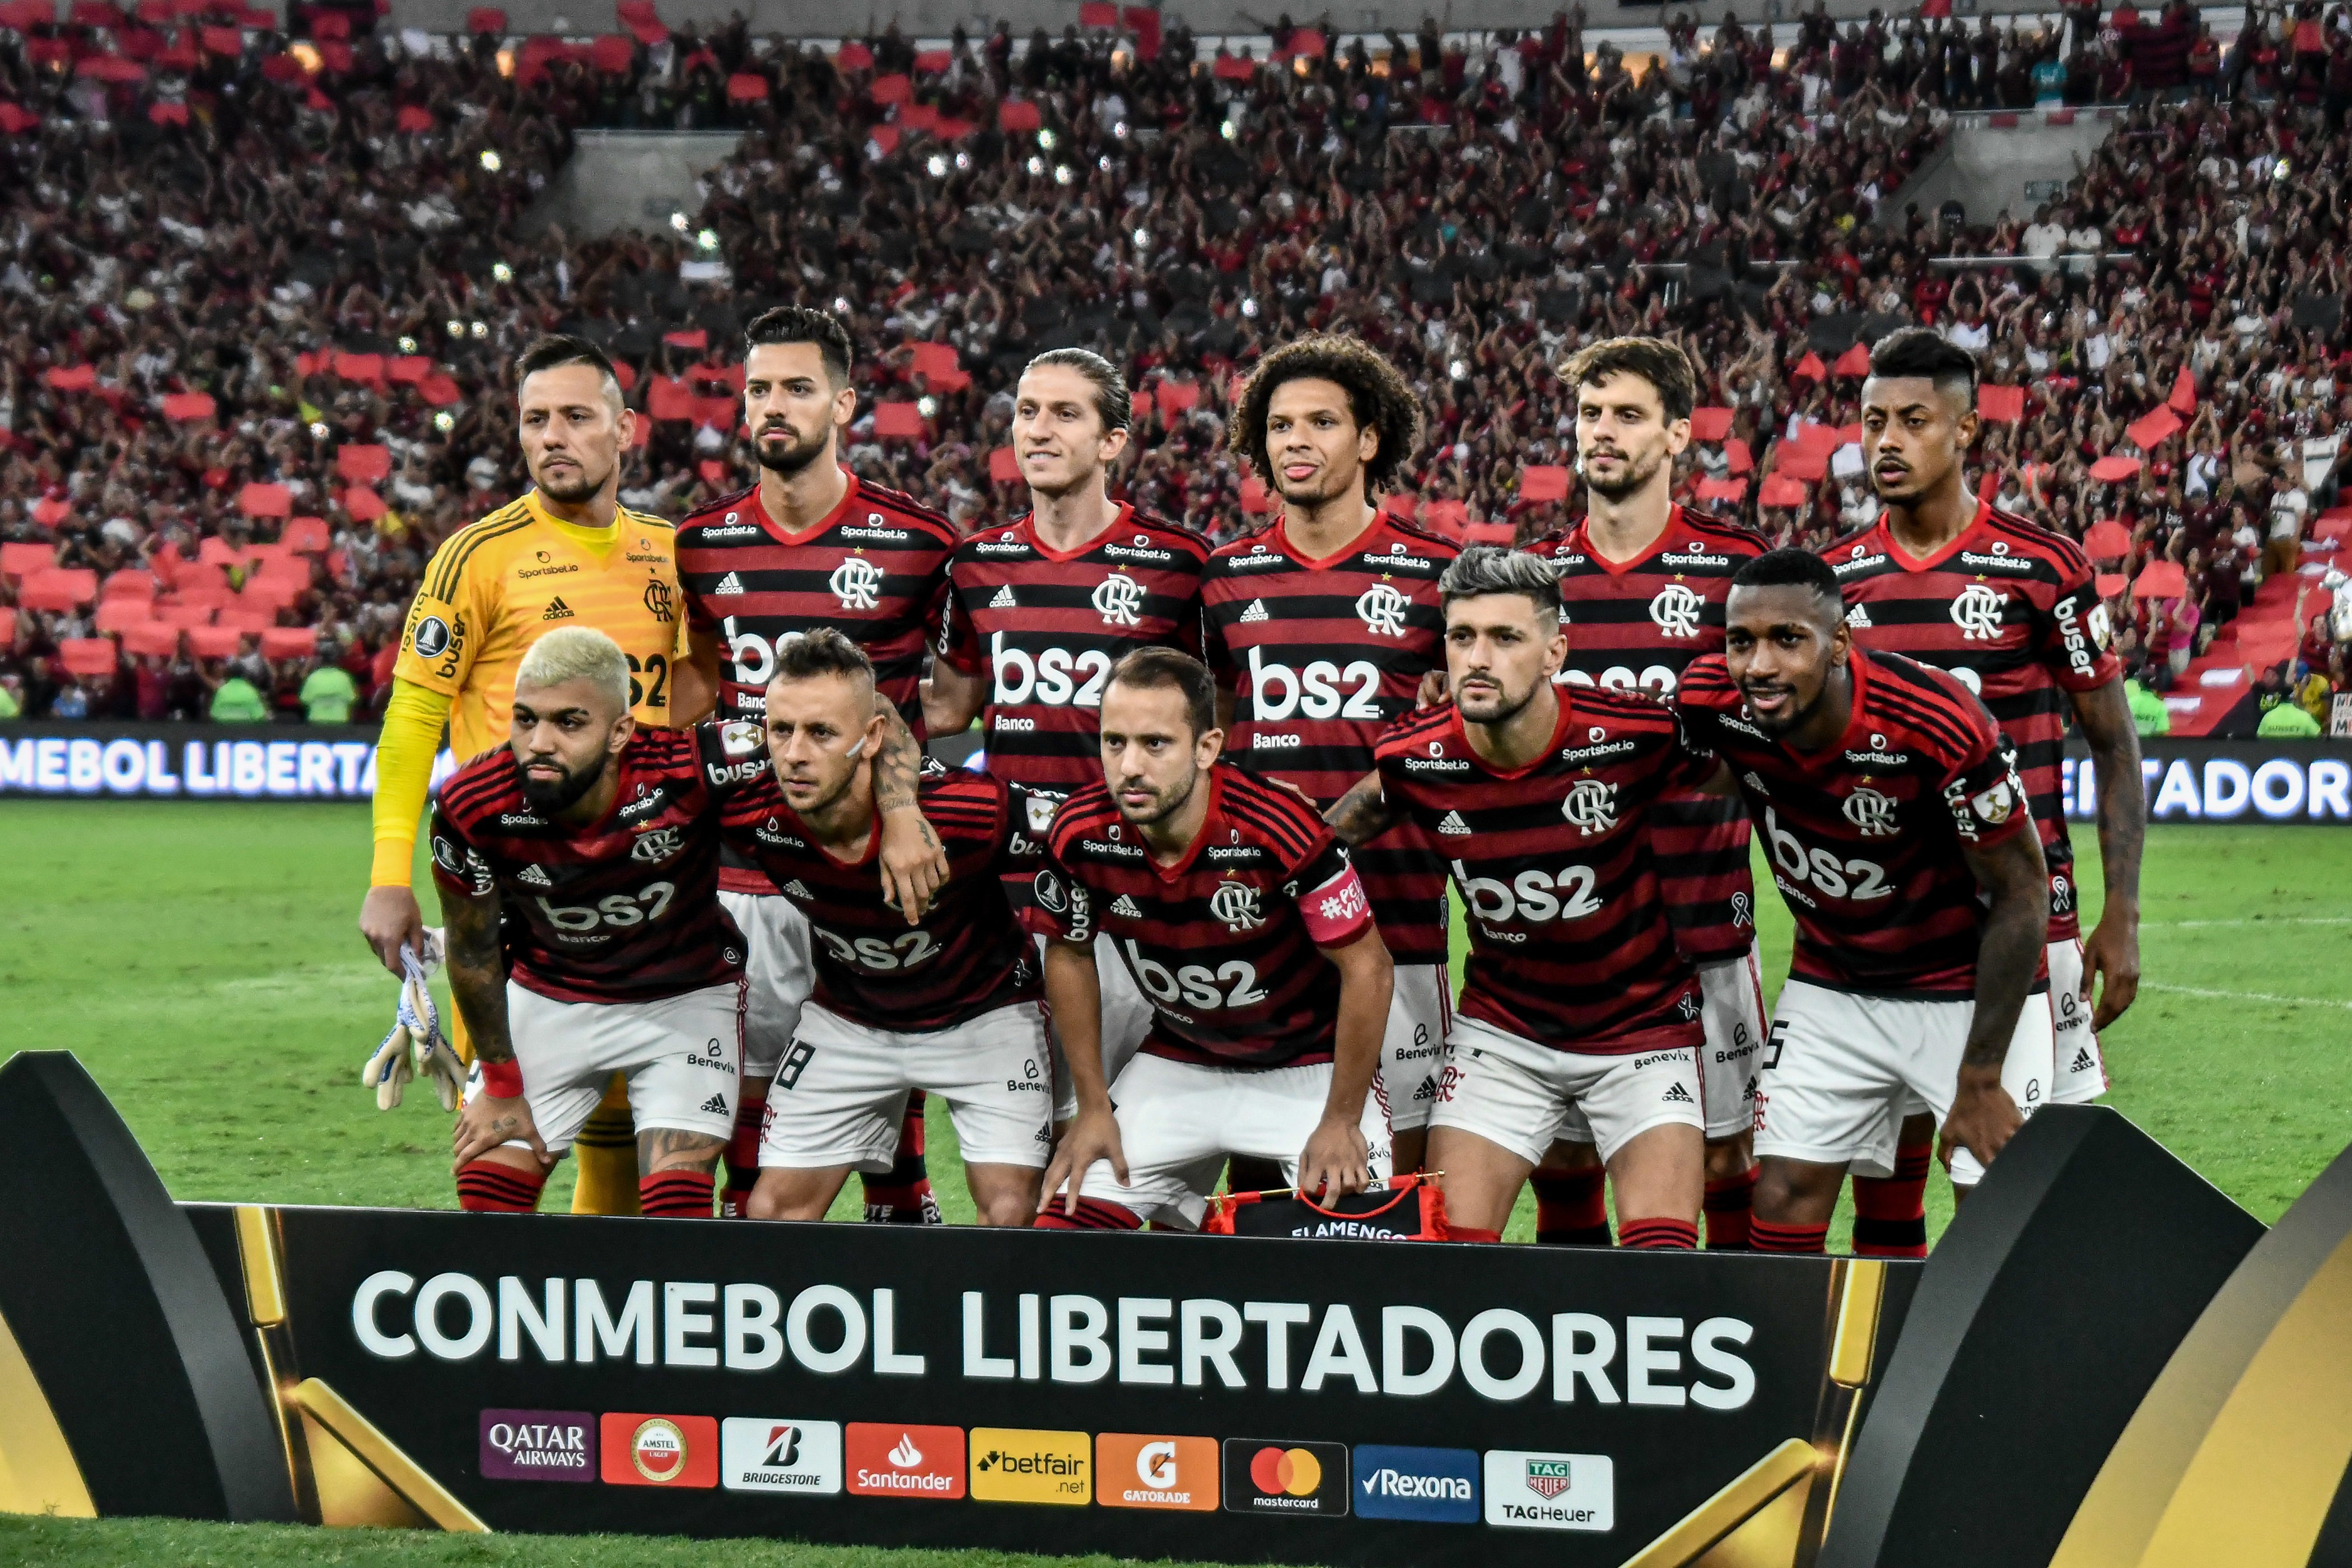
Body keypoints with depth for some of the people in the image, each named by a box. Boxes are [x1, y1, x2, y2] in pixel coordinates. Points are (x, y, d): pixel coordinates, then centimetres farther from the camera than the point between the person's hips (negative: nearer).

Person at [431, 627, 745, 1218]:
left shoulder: (684, 772, -33)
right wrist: (502, 1087, 1)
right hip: (545, 997, 2)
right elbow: (473, 954, -7)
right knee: (486, 1202, 1)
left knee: (676, 1213, -14)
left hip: (685, 999, -2)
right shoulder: (474, 808, -25)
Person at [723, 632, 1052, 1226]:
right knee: (771, 1216, -1)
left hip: (985, 1014, -3)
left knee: (1011, 1215, -15)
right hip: (846, 1017, 3)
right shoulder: (752, 814, -27)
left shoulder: (968, 810, -34)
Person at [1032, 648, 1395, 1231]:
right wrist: (1093, 1108, 2)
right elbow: (1069, 955, 3)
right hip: (1177, 1065, 4)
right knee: (1063, 1230, -5)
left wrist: (1342, 1122, -14)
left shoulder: (1277, 832, -31)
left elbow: (1367, 968, -19)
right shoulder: (1080, 835, -18)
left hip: (1309, 1068, -4)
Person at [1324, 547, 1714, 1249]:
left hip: (1644, 1026, -2)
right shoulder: (1415, 762, -15)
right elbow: (1334, 831, 7)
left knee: (1663, 1253, -13)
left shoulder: (1633, 736, -22)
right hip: (1501, 1028, 2)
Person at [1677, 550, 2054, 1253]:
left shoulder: (1938, 725, -30)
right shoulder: (1711, 703, -19)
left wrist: (1981, 1080, -17)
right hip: (1831, 980, 4)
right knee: (1784, 1207, -2)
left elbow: (2022, 891, -19)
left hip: (1969, 985, -4)